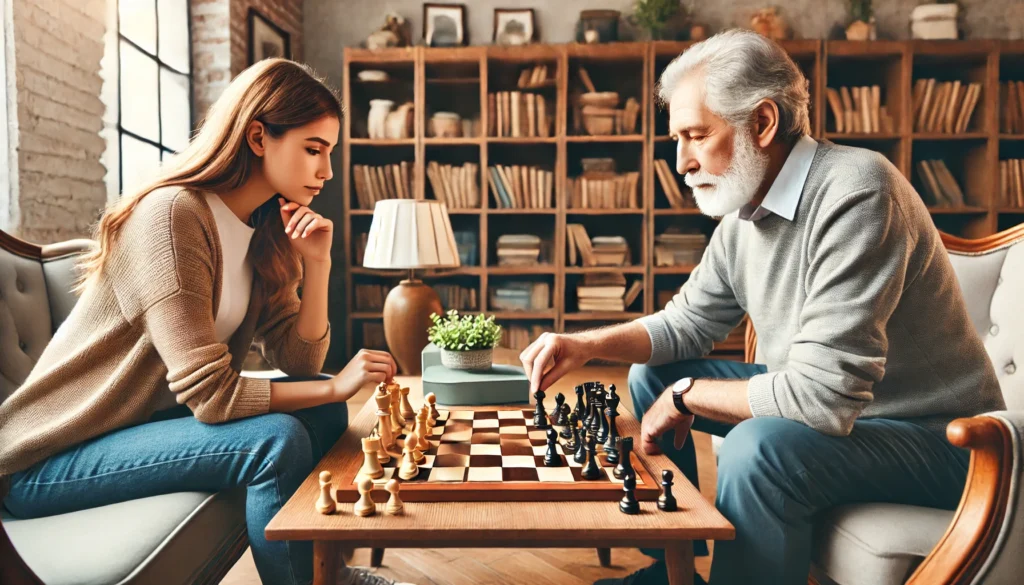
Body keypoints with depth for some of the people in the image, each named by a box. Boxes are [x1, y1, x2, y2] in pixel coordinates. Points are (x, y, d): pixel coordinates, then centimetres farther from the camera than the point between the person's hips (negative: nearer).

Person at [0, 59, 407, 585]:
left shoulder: (264, 231, 3)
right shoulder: (172, 213, -23)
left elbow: (299, 364, -2)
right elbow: (210, 394, -27)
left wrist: (317, 264, -11)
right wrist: (335, 385, -19)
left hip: (151, 420, 8)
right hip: (56, 456, -8)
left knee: (323, 413, -3)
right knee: (277, 440, -25)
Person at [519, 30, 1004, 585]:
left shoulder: (854, 192, -28)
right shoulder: (743, 213, -2)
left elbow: (823, 397, -34)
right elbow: (686, 323, 8)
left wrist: (687, 395, -19)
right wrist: (586, 344, -8)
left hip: (930, 436, -8)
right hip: (825, 404, 8)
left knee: (757, 448, -36)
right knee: (651, 375, 7)